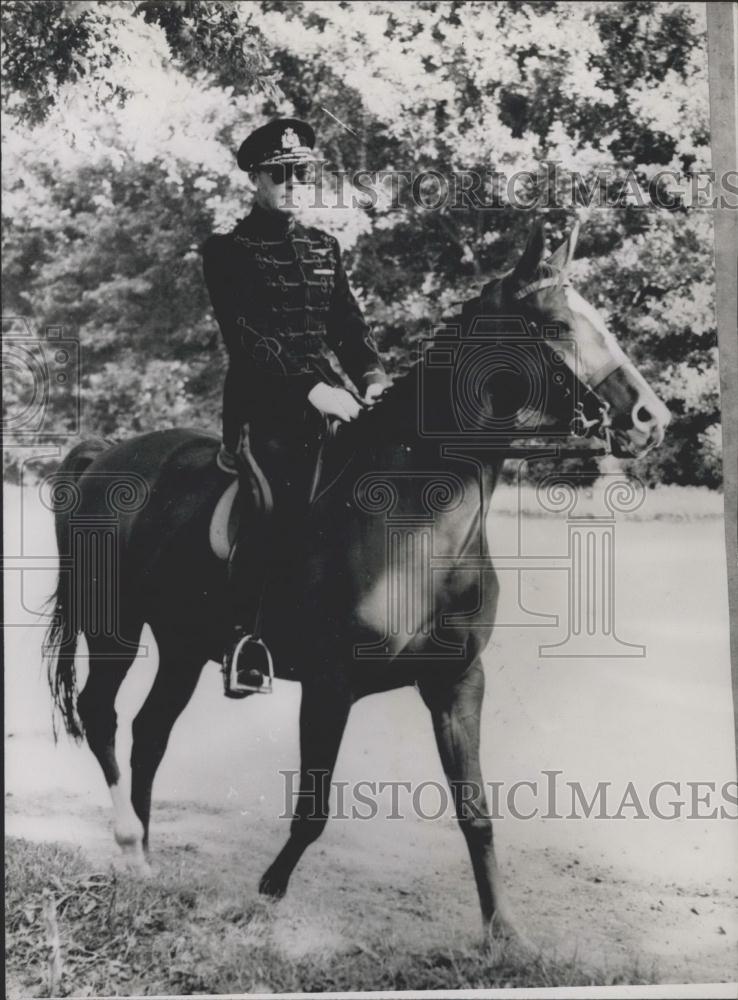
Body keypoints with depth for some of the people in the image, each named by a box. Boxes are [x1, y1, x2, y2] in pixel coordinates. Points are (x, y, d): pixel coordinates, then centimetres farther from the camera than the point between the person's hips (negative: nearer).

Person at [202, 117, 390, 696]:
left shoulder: (324, 248, 17)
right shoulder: (229, 250, 0)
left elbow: (349, 325, 13)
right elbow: (245, 338, -12)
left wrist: (373, 377, -7)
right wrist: (310, 388, -22)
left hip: (326, 402, 6)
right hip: (261, 407, -6)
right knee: (277, 501, -20)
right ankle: (242, 638, -6)